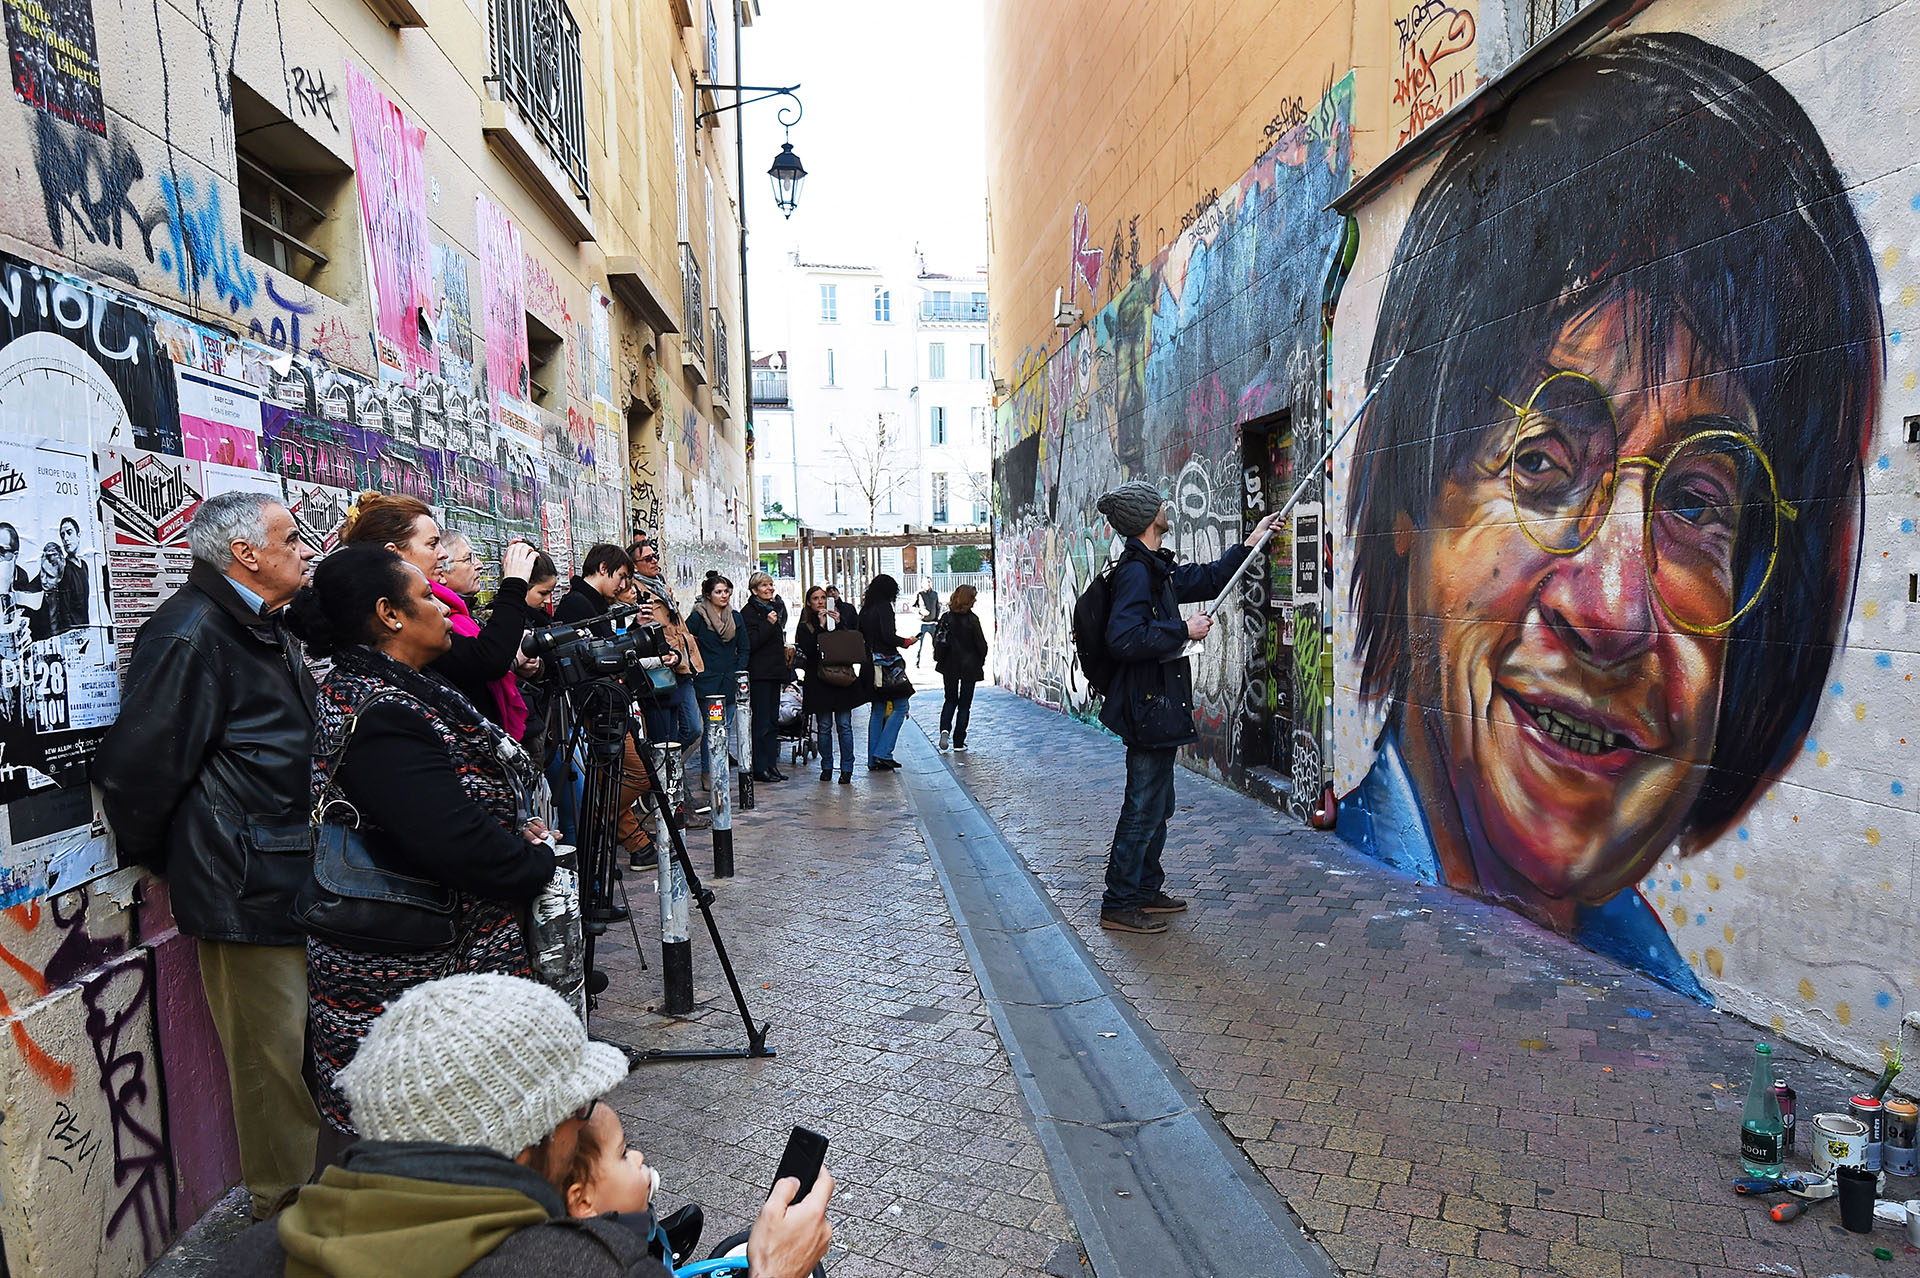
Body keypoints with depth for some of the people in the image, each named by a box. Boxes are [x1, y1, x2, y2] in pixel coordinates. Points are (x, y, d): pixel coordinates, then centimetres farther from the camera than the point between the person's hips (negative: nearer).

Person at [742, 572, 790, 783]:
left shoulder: (776, 608, 17)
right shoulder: (749, 612, -8)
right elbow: (750, 644, -18)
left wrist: (785, 669, 22)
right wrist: (769, 624, -21)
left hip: (774, 671, 8)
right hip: (759, 674, -8)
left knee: (773, 721, 10)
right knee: (762, 722, -6)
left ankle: (771, 765, 15)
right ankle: (760, 768, -1)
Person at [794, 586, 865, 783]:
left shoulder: (842, 617, 11)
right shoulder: (805, 626, 6)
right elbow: (806, 650, -11)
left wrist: (839, 624, -7)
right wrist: (820, 626, -12)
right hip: (819, 682, -1)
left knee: (844, 725, 0)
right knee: (824, 727, 4)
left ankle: (846, 768, 6)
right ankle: (827, 767, 16)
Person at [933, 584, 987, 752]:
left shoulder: (946, 618, -4)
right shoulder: (972, 620, -16)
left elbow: (936, 641, 0)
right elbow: (981, 644, -11)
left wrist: (941, 658, 13)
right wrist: (981, 661, 6)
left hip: (949, 667, 3)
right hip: (969, 667, -3)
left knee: (950, 699, 19)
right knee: (964, 704, 7)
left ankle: (945, 729, -4)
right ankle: (958, 742, 9)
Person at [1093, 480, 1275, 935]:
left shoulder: (1156, 569, 14)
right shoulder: (1137, 571, -17)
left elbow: (1208, 578, 30)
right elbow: (1124, 639, -29)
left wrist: (1251, 541, 33)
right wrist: (1183, 631, -20)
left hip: (1160, 707, 11)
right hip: (1149, 708, -11)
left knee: (1157, 805, 18)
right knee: (1144, 809, -3)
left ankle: (1146, 889, 31)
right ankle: (1118, 905, 6)